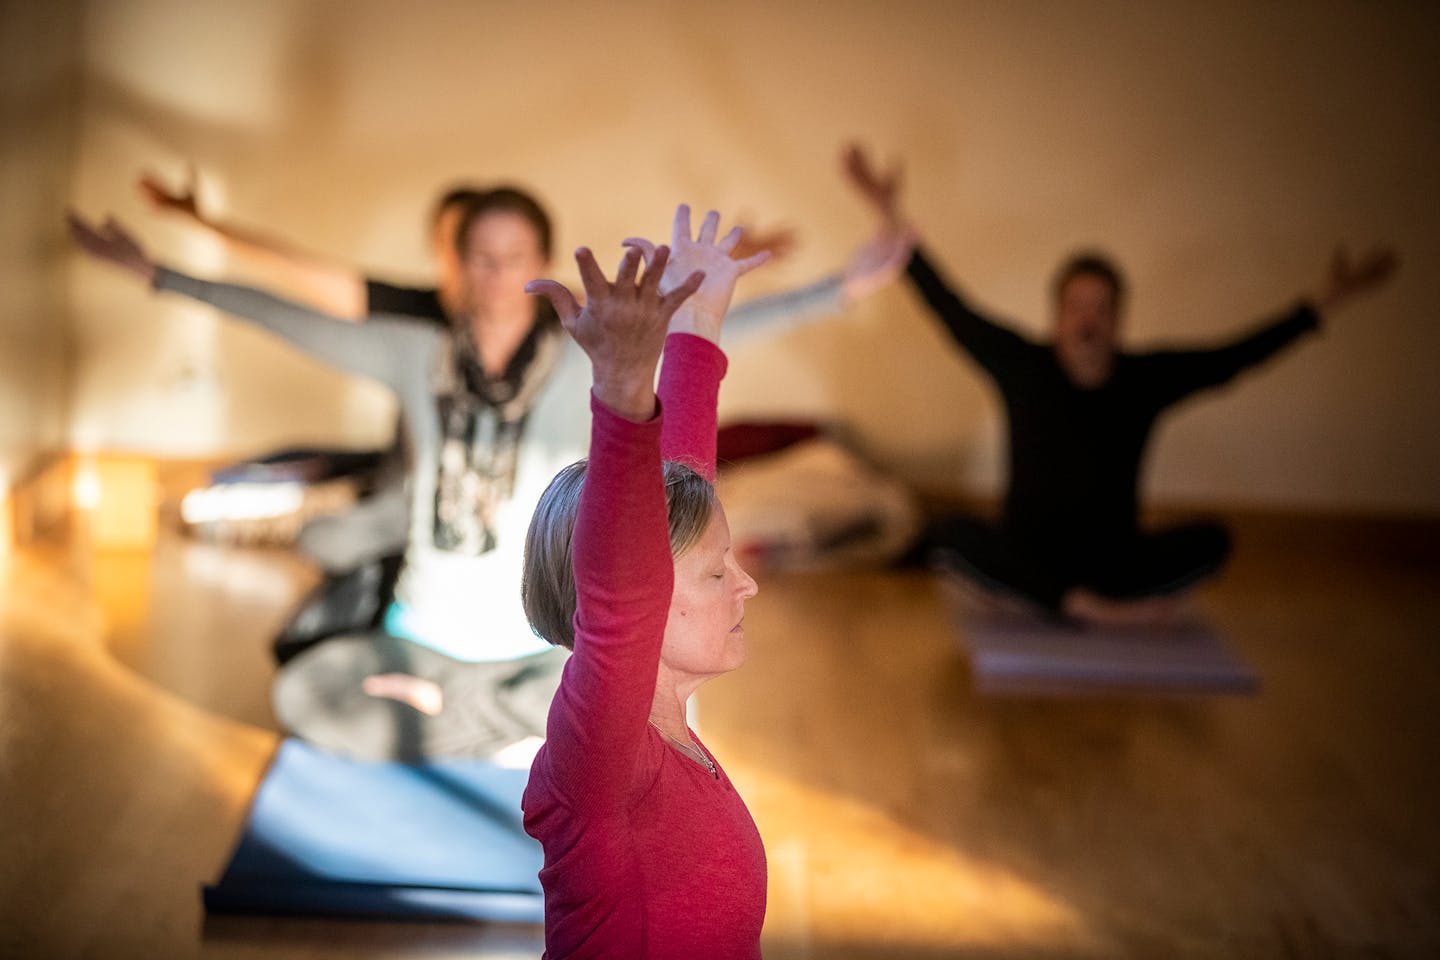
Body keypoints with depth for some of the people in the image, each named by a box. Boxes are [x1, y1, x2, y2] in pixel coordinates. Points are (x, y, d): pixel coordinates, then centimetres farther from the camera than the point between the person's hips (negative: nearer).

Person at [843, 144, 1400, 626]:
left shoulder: (1148, 378, -3)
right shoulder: (1023, 366, -7)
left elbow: (1235, 356, 0)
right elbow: (951, 310, -12)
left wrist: (1323, 306, -5)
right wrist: (895, 224, -20)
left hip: (1115, 560, 2)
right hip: (1028, 552, -2)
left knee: (1211, 542, -24)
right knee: (946, 536, -31)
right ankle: (1104, 610, -29)